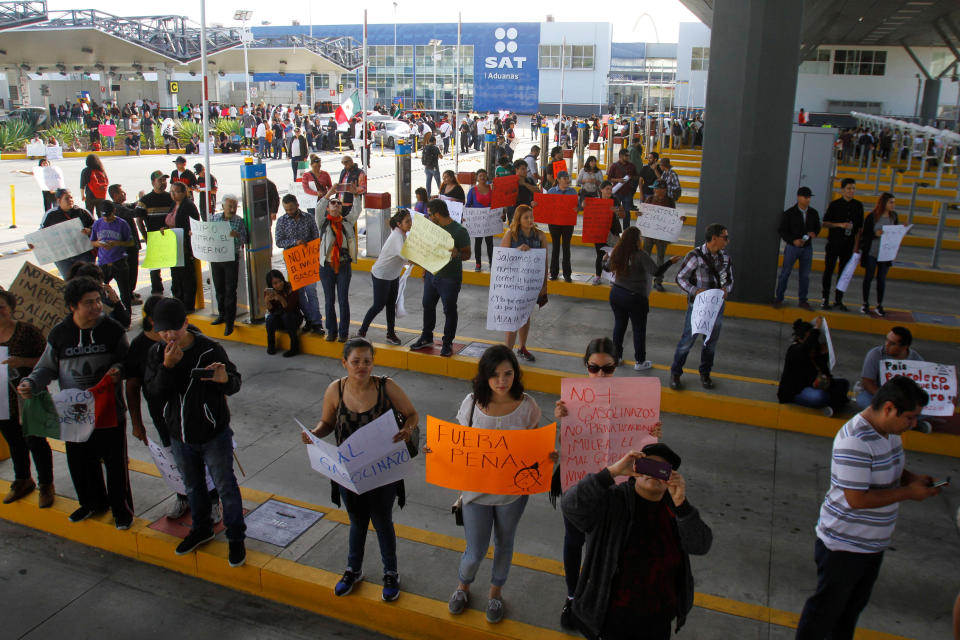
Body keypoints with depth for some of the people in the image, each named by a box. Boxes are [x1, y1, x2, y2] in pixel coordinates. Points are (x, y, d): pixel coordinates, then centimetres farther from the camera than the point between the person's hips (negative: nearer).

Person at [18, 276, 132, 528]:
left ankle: (121, 508, 26)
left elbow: (126, 359, 3)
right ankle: (93, 502, 40)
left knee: (115, 461, 7)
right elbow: (47, 367, 6)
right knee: (79, 461, 16)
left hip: (109, 409, -2)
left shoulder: (112, 330, -8)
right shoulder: (59, 334, -3)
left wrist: (118, 369, -20)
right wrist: (30, 383, -13)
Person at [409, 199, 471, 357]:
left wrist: (457, 254, -33)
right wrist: (425, 270, 19)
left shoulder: (459, 231, -16)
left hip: (450, 278, -7)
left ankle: (447, 343, 18)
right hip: (431, 274, 7)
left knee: (449, 310, 4)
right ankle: (427, 338, 33)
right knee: (428, 305, 16)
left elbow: (467, 255, -11)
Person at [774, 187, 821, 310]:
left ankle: (803, 301, 17)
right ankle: (778, 298, 14)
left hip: (807, 247, 3)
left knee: (805, 275, 7)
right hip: (792, 246, -3)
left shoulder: (814, 213, 1)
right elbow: (782, 230, -8)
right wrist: (793, 240, -21)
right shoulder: (789, 213, -9)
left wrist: (814, 233, -11)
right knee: (785, 273, 3)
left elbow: (817, 227, 13)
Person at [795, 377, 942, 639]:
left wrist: (912, 478, -2)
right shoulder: (855, 441, -29)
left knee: (854, 604, 25)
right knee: (826, 609, 8)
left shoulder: (888, 431, 1)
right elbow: (856, 499, -30)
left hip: (873, 544, 9)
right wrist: (908, 493, -22)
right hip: (844, 546, -9)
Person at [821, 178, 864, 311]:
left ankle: (838, 300, 12)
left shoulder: (858, 205, 6)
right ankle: (825, 299, 9)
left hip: (848, 245, 3)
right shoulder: (834, 205, -3)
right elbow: (825, 223, -3)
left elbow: (860, 226, 10)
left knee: (843, 273, 5)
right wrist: (840, 225, -16)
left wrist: (857, 243, 3)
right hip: (834, 243, -3)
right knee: (828, 271, 1)